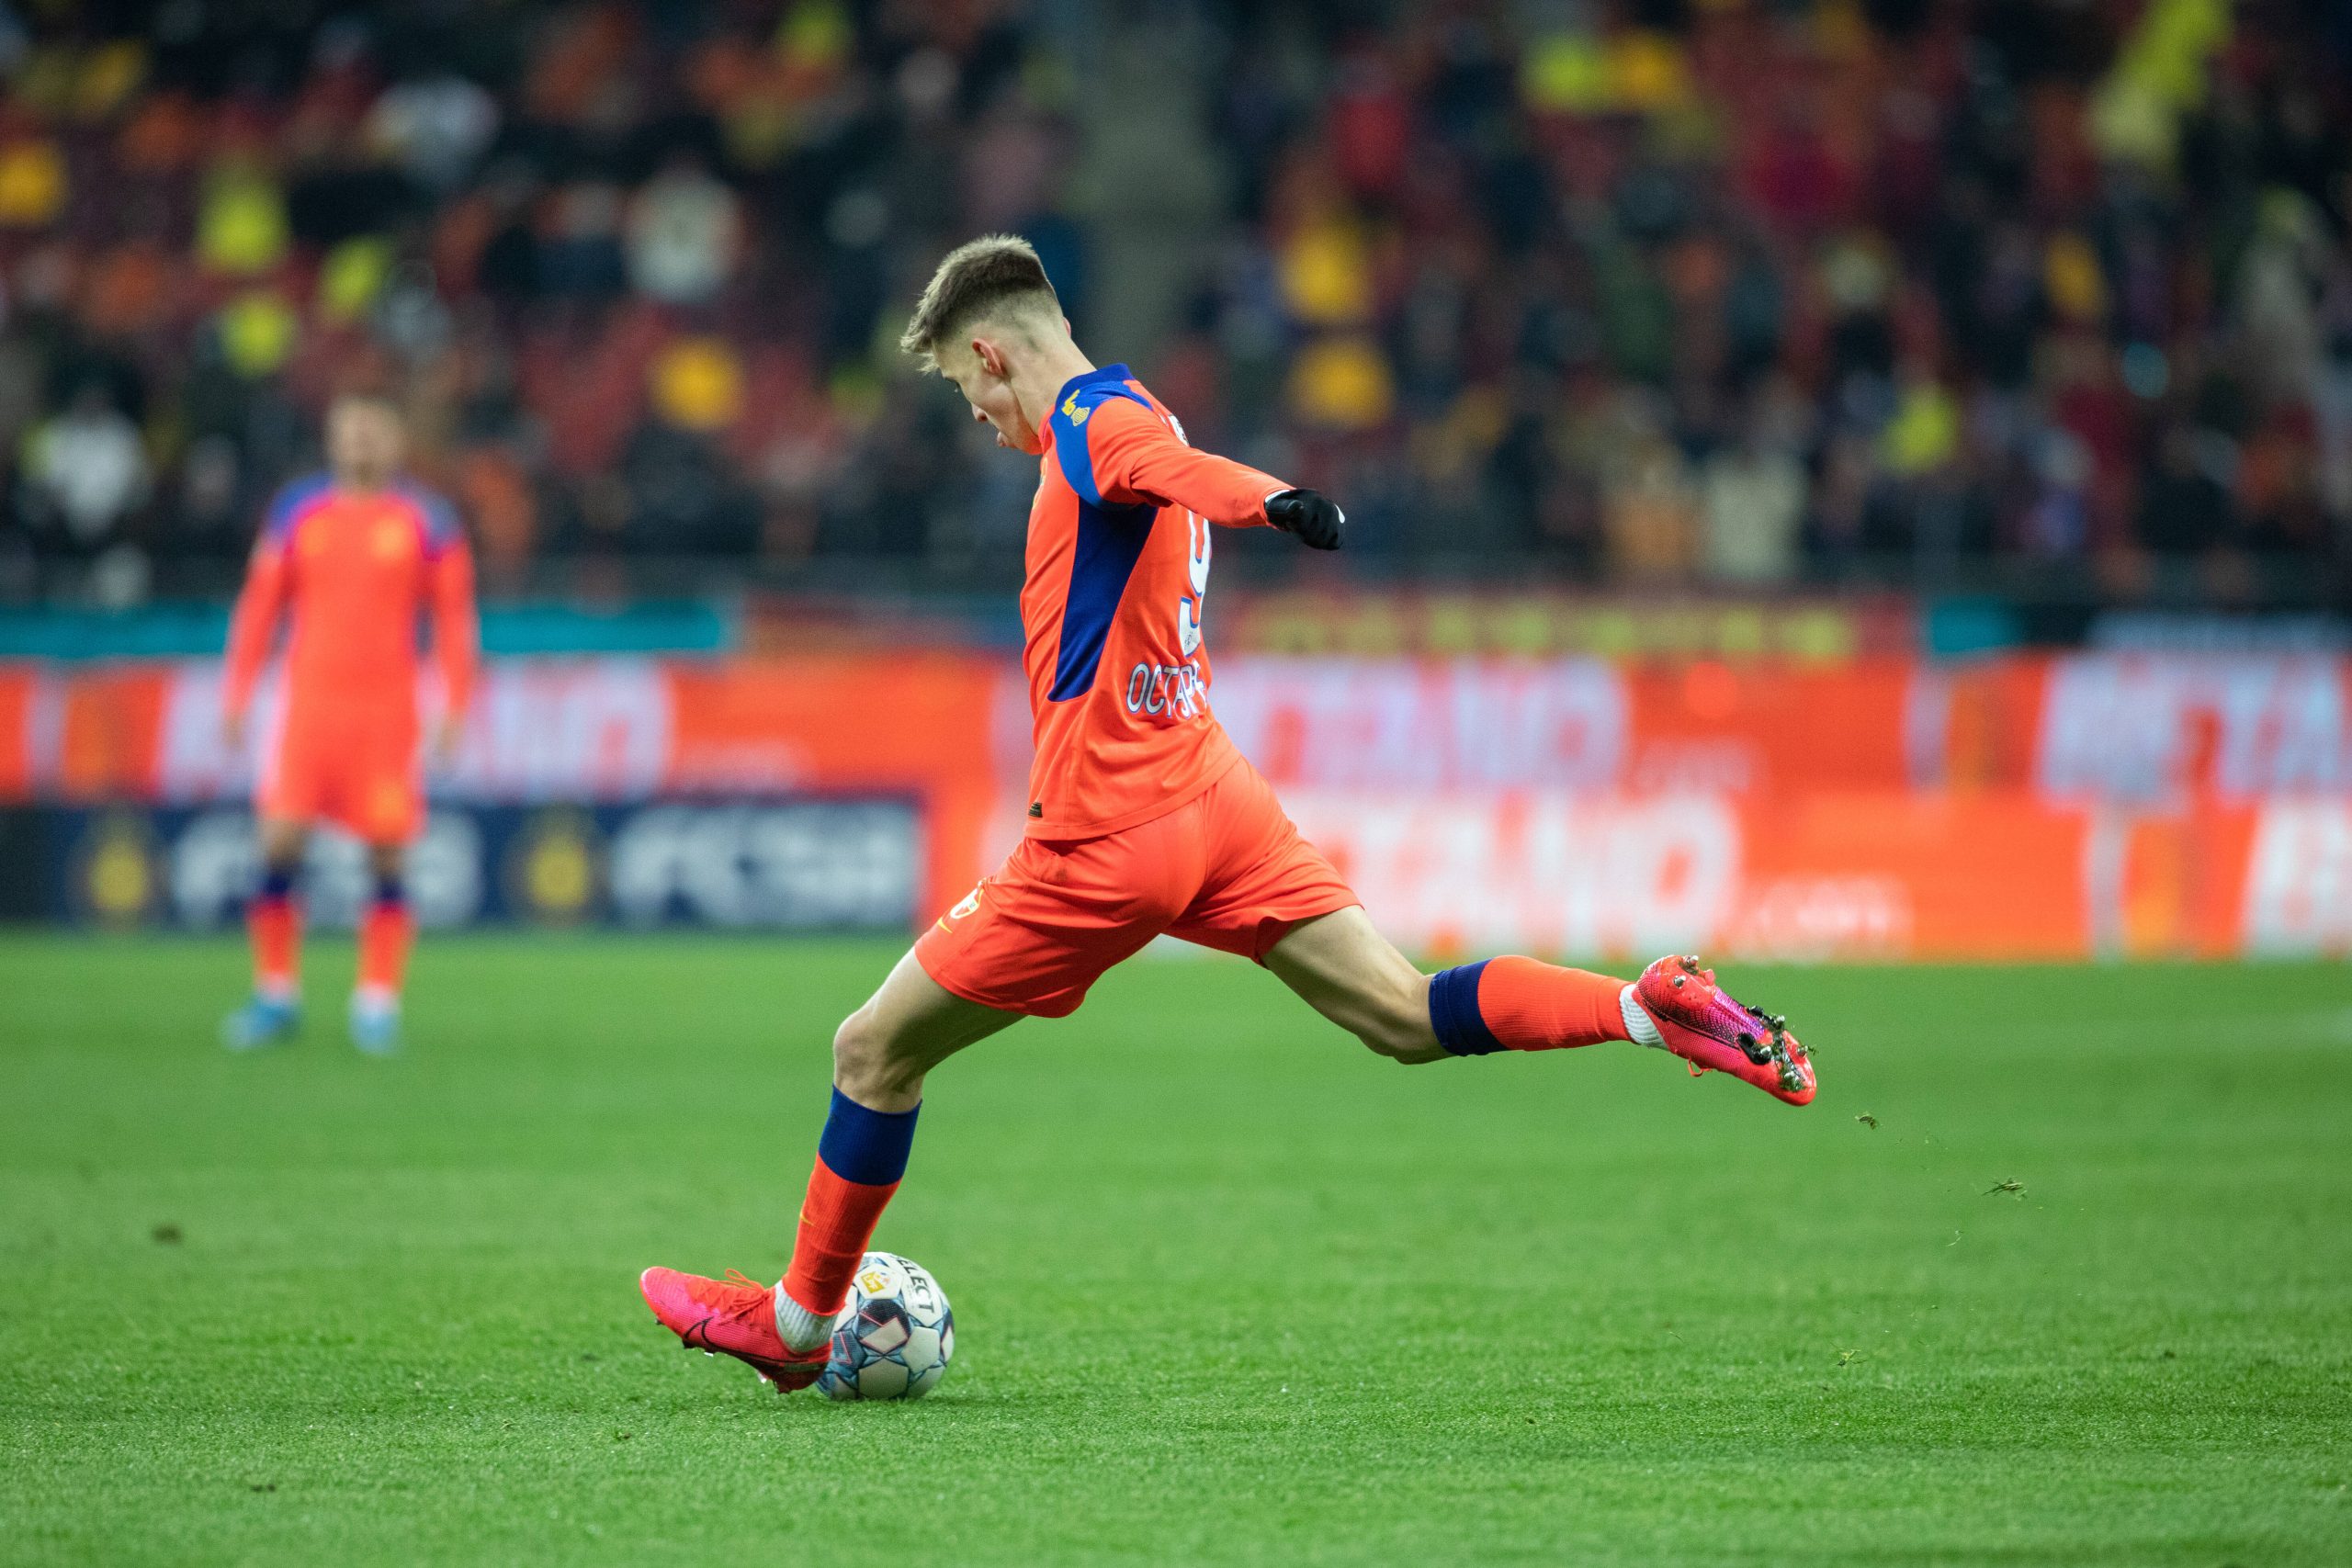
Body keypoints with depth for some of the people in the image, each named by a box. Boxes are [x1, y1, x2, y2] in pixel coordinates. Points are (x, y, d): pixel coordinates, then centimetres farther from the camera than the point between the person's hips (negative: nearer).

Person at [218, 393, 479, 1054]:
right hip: (309, 700, 1)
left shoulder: (426, 521, 3)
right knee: (279, 843, -7)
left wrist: (454, 708, -2)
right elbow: (260, 604, 12)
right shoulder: (298, 511, 9)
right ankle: (275, 995, 5)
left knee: (388, 856, -3)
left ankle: (378, 1002, 6)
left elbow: (453, 618, 5)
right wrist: (237, 696, 7)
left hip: (388, 710, -1)